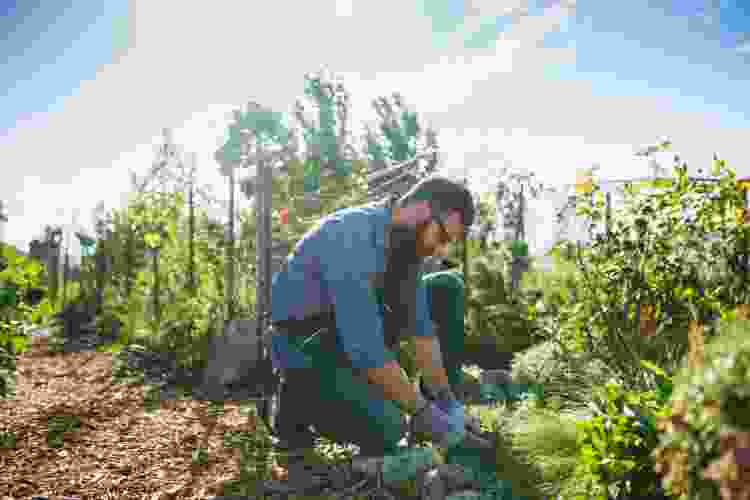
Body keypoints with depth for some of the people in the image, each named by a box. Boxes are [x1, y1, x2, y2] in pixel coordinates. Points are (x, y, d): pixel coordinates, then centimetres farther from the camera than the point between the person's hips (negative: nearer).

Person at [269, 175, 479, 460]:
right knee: (387, 430, -26)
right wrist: (422, 411, -24)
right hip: (303, 347, -8)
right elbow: (365, 347, -33)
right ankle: (297, 404, 1)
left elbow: (420, 326, 0)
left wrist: (446, 400, -1)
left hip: (347, 332, 8)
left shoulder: (405, 240, -4)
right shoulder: (353, 241, -32)